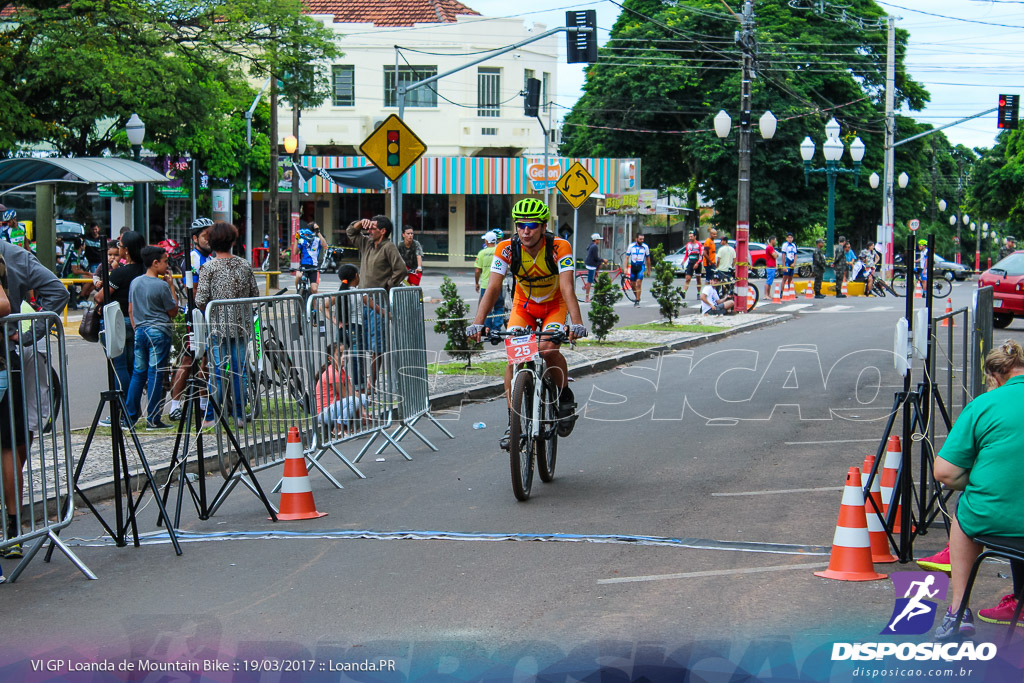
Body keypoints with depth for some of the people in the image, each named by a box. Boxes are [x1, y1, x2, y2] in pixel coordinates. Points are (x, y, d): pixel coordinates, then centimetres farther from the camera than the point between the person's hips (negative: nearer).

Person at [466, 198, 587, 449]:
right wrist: (477, 323, -39)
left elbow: (567, 288, -35)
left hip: (554, 306, -2)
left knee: (548, 349, -29)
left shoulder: (560, 247, -27)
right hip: (523, 305, 2)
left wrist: (576, 323, -50)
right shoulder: (507, 248, -21)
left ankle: (565, 396, -2)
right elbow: (493, 288, -26)